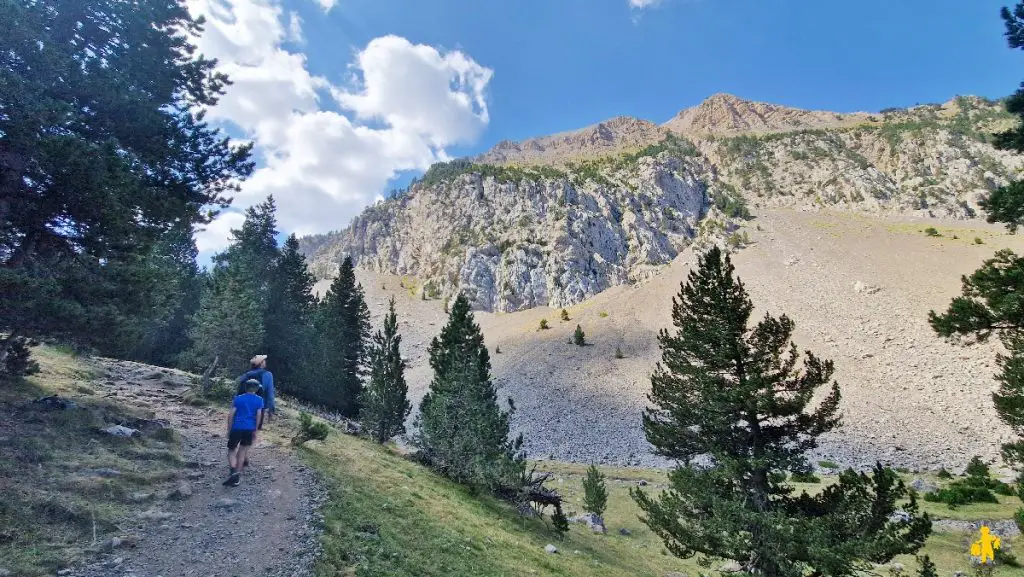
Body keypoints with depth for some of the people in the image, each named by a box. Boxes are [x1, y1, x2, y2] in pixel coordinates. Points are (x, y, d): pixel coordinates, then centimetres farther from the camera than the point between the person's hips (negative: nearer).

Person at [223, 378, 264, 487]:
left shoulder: (238, 399, 2)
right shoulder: (259, 400, 2)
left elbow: (231, 415, -1)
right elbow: (258, 416, -1)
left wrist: (229, 430, 6)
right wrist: (255, 430, 7)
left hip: (236, 428, -1)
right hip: (249, 429, 2)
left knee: (231, 451, 7)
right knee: (242, 451, 13)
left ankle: (234, 473, -16)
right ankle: (237, 476, 13)